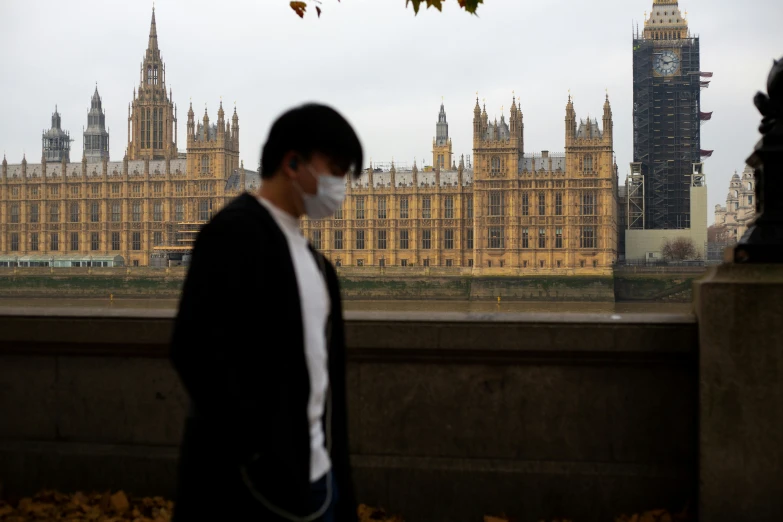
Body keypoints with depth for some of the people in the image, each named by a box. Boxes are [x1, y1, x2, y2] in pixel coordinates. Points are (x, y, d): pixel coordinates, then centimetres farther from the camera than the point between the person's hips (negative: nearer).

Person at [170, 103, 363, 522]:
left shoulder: (307, 252, 15)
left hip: (315, 471, 8)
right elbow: (196, 349, -20)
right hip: (253, 480, -8)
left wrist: (334, 459, 12)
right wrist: (257, 452, -19)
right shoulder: (234, 232, -12)